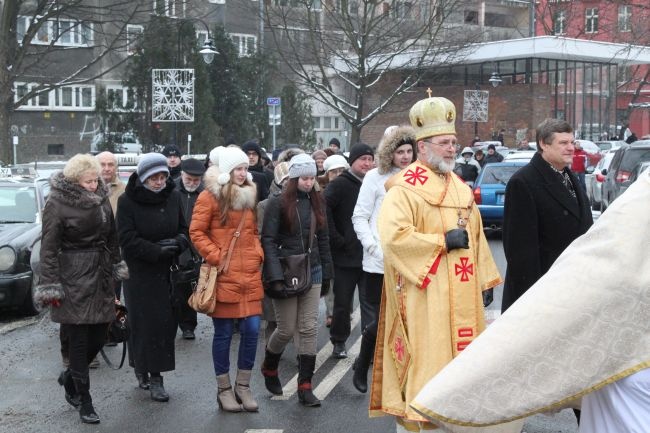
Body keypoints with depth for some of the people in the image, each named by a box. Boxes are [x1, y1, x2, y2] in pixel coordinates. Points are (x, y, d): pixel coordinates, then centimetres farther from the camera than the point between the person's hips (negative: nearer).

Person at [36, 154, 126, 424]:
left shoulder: (101, 199, 6)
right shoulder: (57, 204, -11)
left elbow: (111, 237, 16)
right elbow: (48, 249, -12)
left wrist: (116, 268, 14)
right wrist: (50, 287, -15)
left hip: (100, 276, 6)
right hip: (74, 280, -6)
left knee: (99, 336, 9)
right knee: (79, 340, -1)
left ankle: (70, 377, 34)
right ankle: (84, 401, 9)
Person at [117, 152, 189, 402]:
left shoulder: (173, 196, 4)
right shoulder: (127, 201, -8)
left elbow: (184, 229, 11)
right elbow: (128, 240, -12)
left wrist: (178, 242, -12)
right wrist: (157, 251, -20)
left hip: (168, 270, 3)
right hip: (140, 272, -3)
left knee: (166, 322, 1)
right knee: (145, 322, -6)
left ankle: (154, 374, 13)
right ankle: (142, 368, 6)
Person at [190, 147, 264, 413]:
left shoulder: (250, 195, 14)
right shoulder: (210, 197, -4)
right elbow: (196, 232, -5)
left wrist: (258, 253, 7)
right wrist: (216, 257, -11)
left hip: (250, 274, 5)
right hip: (223, 276, -5)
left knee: (251, 330, 2)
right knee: (223, 333, 3)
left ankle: (243, 386, 17)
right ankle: (223, 389, 16)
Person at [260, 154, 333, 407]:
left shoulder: (317, 203, 9)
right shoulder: (278, 203, -8)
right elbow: (268, 241, -12)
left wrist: (326, 273, 13)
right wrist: (275, 277, -20)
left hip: (312, 272, 5)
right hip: (286, 272, -5)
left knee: (310, 329, 2)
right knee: (287, 329, 1)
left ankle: (305, 387, 8)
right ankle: (269, 368, 31)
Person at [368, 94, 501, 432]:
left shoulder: (460, 188, 15)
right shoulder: (404, 189, -11)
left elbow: (476, 236, 20)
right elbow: (392, 237, -23)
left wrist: (485, 280, 15)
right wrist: (443, 241, -18)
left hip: (461, 294, 8)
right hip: (426, 294, -7)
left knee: (460, 356, 12)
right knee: (427, 358, -6)